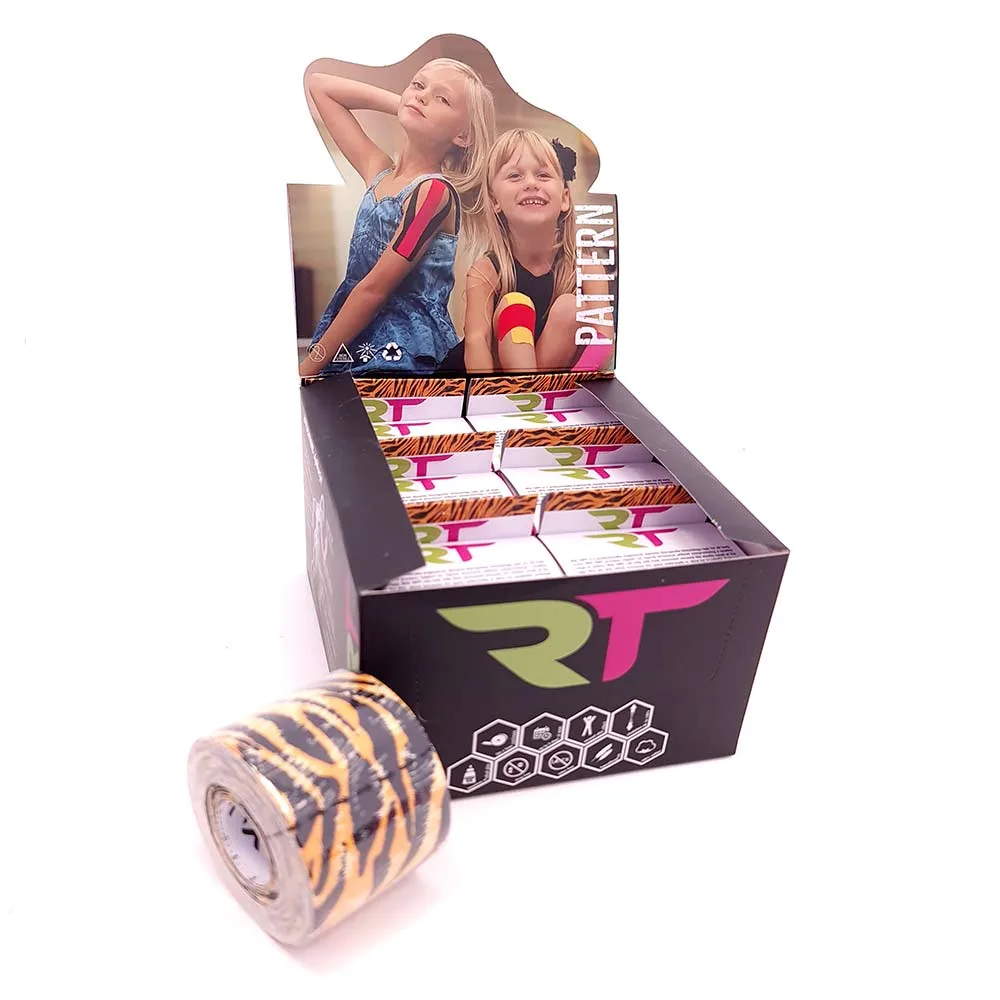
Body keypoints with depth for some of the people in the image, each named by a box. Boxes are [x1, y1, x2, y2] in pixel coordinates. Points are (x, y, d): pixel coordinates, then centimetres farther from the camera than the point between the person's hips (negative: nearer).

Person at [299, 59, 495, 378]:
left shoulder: (435, 191, -10)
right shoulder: (378, 172, 11)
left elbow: (374, 288, -13)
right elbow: (318, 84, 22)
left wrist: (307, 368, -11)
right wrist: (402, 103, 12)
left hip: (401, 355, -6)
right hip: (358, 345, 7)